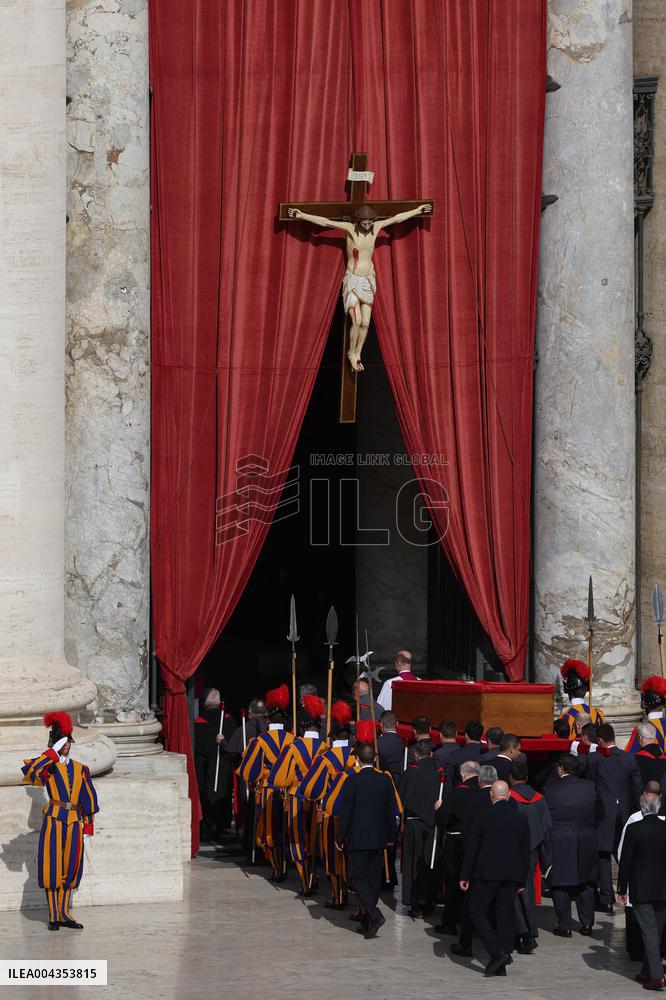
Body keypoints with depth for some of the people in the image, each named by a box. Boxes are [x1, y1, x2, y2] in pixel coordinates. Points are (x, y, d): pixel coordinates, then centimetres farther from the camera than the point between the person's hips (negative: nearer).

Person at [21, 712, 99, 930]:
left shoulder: (81, 769, 13)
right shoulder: (47, 767, 2)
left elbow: (88, 796, 17)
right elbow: (28, 773, -20)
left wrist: (89, 822, 12)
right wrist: (51, 754, -16)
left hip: (74, 822, 4)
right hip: (54, 820, -4)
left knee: (71, 868, 7)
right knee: (52, 867, -2)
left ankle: (64, 914, 16)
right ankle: (53, 916, 4)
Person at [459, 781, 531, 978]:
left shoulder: (485, 816, -7)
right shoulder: (520, 819, 6)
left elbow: (471, 848, -5)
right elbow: (525, 852, 11)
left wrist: (465, 876, 1)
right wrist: (522, 880, 18)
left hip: (486, 874, -4)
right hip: (511, 876, 5)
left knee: (477, 912, 4)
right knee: (505, 917, 8)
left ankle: (498, 952, -13)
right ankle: (501, 965, 8)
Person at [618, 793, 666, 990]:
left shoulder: (634, 829, -10)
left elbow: (626, 861, -7)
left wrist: (622, 889, 0)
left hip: (641, 889, -3)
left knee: (648, 931, -3)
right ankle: (647, 972, 24)